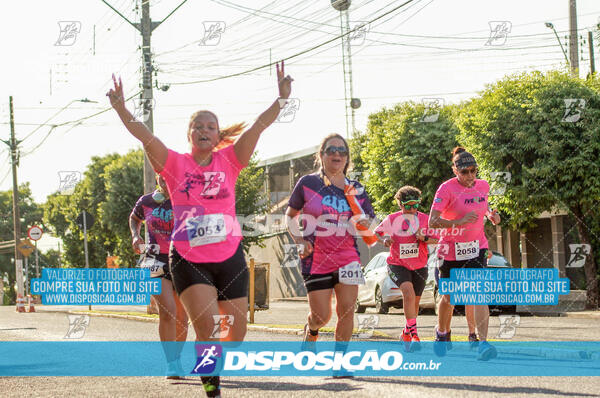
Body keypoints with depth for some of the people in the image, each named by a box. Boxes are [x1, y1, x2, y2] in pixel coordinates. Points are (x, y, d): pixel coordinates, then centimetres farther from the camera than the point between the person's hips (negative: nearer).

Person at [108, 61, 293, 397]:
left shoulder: (229, 161, 4)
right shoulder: (175, 164, 1)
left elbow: (257, 127, -7)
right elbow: (144, 135, -12)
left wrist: (282, 99, -20)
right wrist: (121, 109, -28)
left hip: (230, 256, 2)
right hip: (188, 259, -2)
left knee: (236, 333, 8)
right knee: (206, 325, -20)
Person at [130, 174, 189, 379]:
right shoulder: (146, 201, 4)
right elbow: (134, 218, 24)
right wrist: (135, 236, 6)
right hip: (156, 260, -1)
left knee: (181, 317, 7)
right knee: (167, 310, -20)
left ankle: (177, 358, 28)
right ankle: (172, 364, -18)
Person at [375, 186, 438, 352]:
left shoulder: (424, 219, -1)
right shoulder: (392, 219, -4)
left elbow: (435, 239, 3)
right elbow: (376, 233, 7)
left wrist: (424, 238, -17)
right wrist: (384, 240, -14)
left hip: (419, 266, 3)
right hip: (397, 264, -3)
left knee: (414, 302, 11)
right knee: (408, 291, -28)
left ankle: (406, 334, 35)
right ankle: (414, 334, -28)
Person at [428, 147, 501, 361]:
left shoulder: (483, 186, 1)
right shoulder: (447, 189, -14)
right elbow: (432, 222, -21)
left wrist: (490, 214, 2)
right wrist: (459, 222, -32)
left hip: (476, 247, 2)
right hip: (451, 249, -2)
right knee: (449, 297, 12)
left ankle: (483, 343, -24)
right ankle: (442, 333, 41)